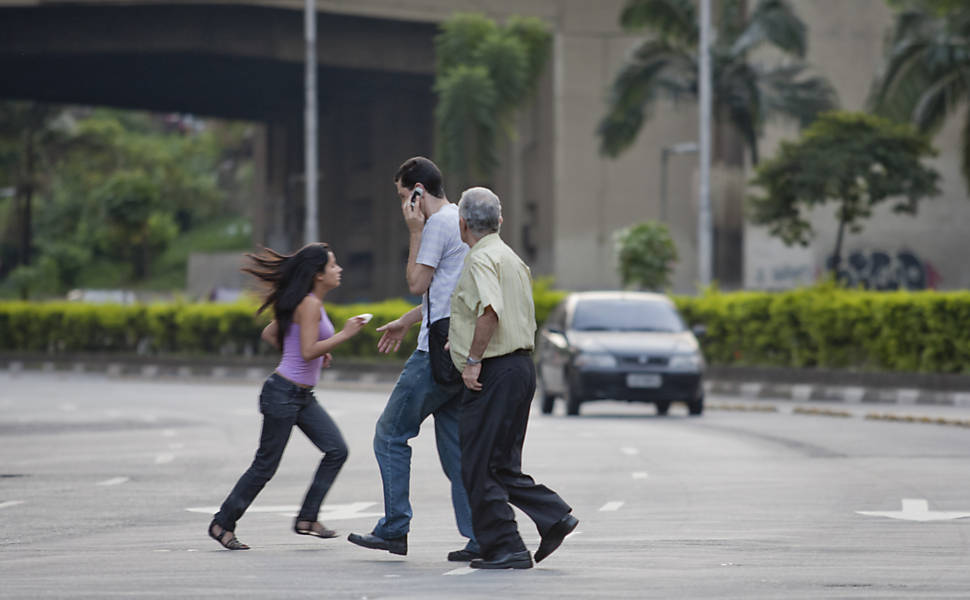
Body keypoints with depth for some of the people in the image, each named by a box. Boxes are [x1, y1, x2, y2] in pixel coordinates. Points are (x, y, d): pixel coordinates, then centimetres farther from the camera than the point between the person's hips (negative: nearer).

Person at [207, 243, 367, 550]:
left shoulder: (309, 303, 13)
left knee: (337, 450, 0)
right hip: (284, 393, -10)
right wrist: (344, 334, -20)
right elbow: (308, 352, -23)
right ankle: (222, 524, 10)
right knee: (265, 466, -2)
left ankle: (307, 518, 4)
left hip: (303, 397, 10)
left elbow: (270, 334, 21)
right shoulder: (309, 305, -16)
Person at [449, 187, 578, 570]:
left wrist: (473, 360, -22)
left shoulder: (480, 259, -12)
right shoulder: (512, 259, 19)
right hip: (521, 364, 9)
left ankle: (504, 549, -3)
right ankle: (555, 517, 2)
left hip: (494, 373, -9)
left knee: (480, 468, -3)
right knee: (502, 466, 14)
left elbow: (490, 310, -29)